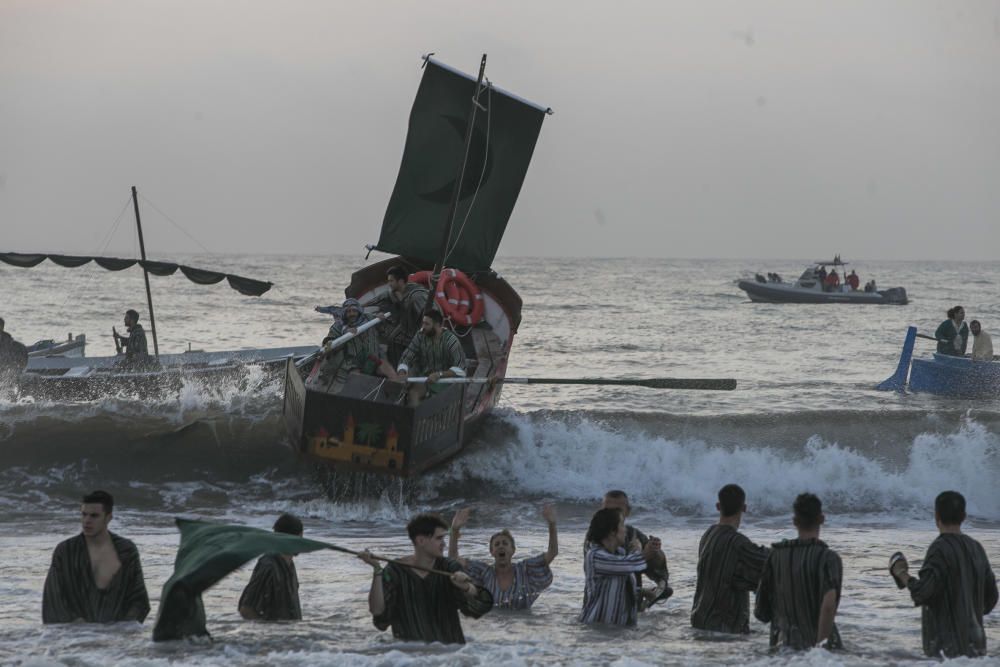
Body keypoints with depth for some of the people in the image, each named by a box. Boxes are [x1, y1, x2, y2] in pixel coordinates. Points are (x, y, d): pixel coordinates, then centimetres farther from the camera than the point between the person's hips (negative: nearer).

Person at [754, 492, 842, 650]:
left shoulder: (775, 556, 9)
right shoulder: (828, 558, -3)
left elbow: (760, 613, 13)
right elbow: (828, 606, -17)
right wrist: (820, 646, -15)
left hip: (783, 647, 4)